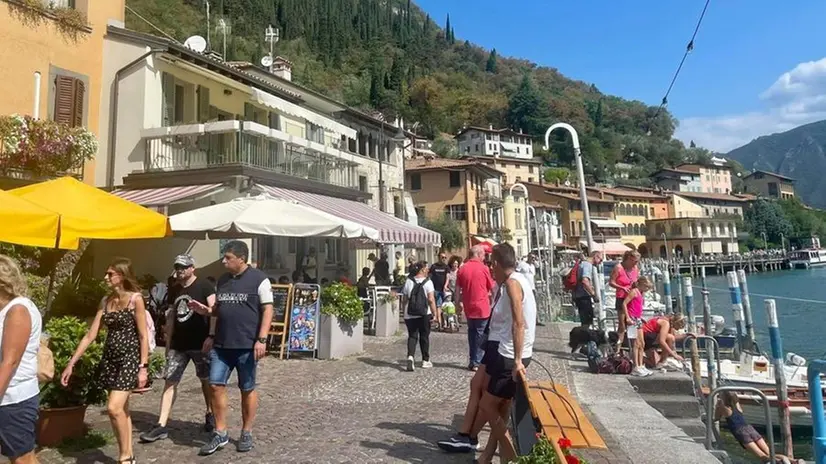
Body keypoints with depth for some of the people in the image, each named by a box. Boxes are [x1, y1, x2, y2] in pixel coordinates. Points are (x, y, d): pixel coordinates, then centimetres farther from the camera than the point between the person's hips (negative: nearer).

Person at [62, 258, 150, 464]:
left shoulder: (135, 299, -10)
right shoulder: (106, 301, 8)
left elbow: (143, 336, -10)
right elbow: (90, 335, 9)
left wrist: (143, 367, -14)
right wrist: (71, 363, 6)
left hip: (129, 357, -6)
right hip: (110, 358, 7)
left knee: (114, 408, -14)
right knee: (121, 410, 12)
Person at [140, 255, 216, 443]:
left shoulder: (204, 286, -8)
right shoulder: (173, 290, 11)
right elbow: (171, 317, 17)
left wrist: (212, 337, -25)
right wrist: (168, 343, 16)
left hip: (200, 343, -5)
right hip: (177, 344, 6)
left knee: (206, 380, 9)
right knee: (170, 382, 2)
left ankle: (210, 414, 28)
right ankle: (161, 426, 4)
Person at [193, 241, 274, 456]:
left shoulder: (259, 279, -9)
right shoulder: (222, 280, 10)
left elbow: (267, 310, -11)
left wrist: (261, 340, -17)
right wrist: (205, 310, 0)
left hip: (247, 345, -5)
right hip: (221, 344, 6)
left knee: (247, 389, 7)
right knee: (215, 385, 3)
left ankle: (246, 433, 22)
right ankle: (220, 433, 17)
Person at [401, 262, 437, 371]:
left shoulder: (408, 282, 5)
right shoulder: (428, 282, -5)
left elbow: (404, 300, 7)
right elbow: (431, 299, -12)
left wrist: (404, 312, 17)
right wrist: (434, 313, -6)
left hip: (410, 315, 2)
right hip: (424, 315, -2)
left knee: (412, 336, 5)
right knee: (424, 337, 12)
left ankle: (410, 356, -18)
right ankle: (425, 360, 20)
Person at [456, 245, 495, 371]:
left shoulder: (462, 269, 0)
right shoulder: (484, 268, -8)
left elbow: (458, 289, 4)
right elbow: (492, 288, 1)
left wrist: (458, 303, 14)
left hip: (468, 308, 4)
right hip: (482, 307, -4)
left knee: (472, 334, 16)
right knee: (481, 335, 4)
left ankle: (472, 361, 20)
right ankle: (476, 362, 4)